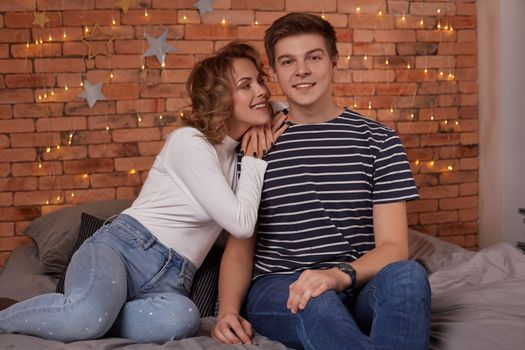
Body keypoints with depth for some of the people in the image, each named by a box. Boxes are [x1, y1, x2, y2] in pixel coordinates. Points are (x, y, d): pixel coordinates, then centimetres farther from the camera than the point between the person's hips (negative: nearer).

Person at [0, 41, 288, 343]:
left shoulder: (242, 150, 14)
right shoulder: (190, 142, -8)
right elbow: (241, 224, -13)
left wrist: (264, 134, 11)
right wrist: (255, 160, 0)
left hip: (169, 283, 5)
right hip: (123, 249, -5)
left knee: (182, 317, -35)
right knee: (87, 314, -40)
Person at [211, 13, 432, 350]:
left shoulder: (378, 141, 6)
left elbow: (393, 247, -1)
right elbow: (239, 246, 10)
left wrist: (340, 275, -23)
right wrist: (228, 310, -10)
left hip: (357, 288, 1)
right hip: (277, 291, -1)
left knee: (407, 275, -33)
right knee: (317, 303, -37)